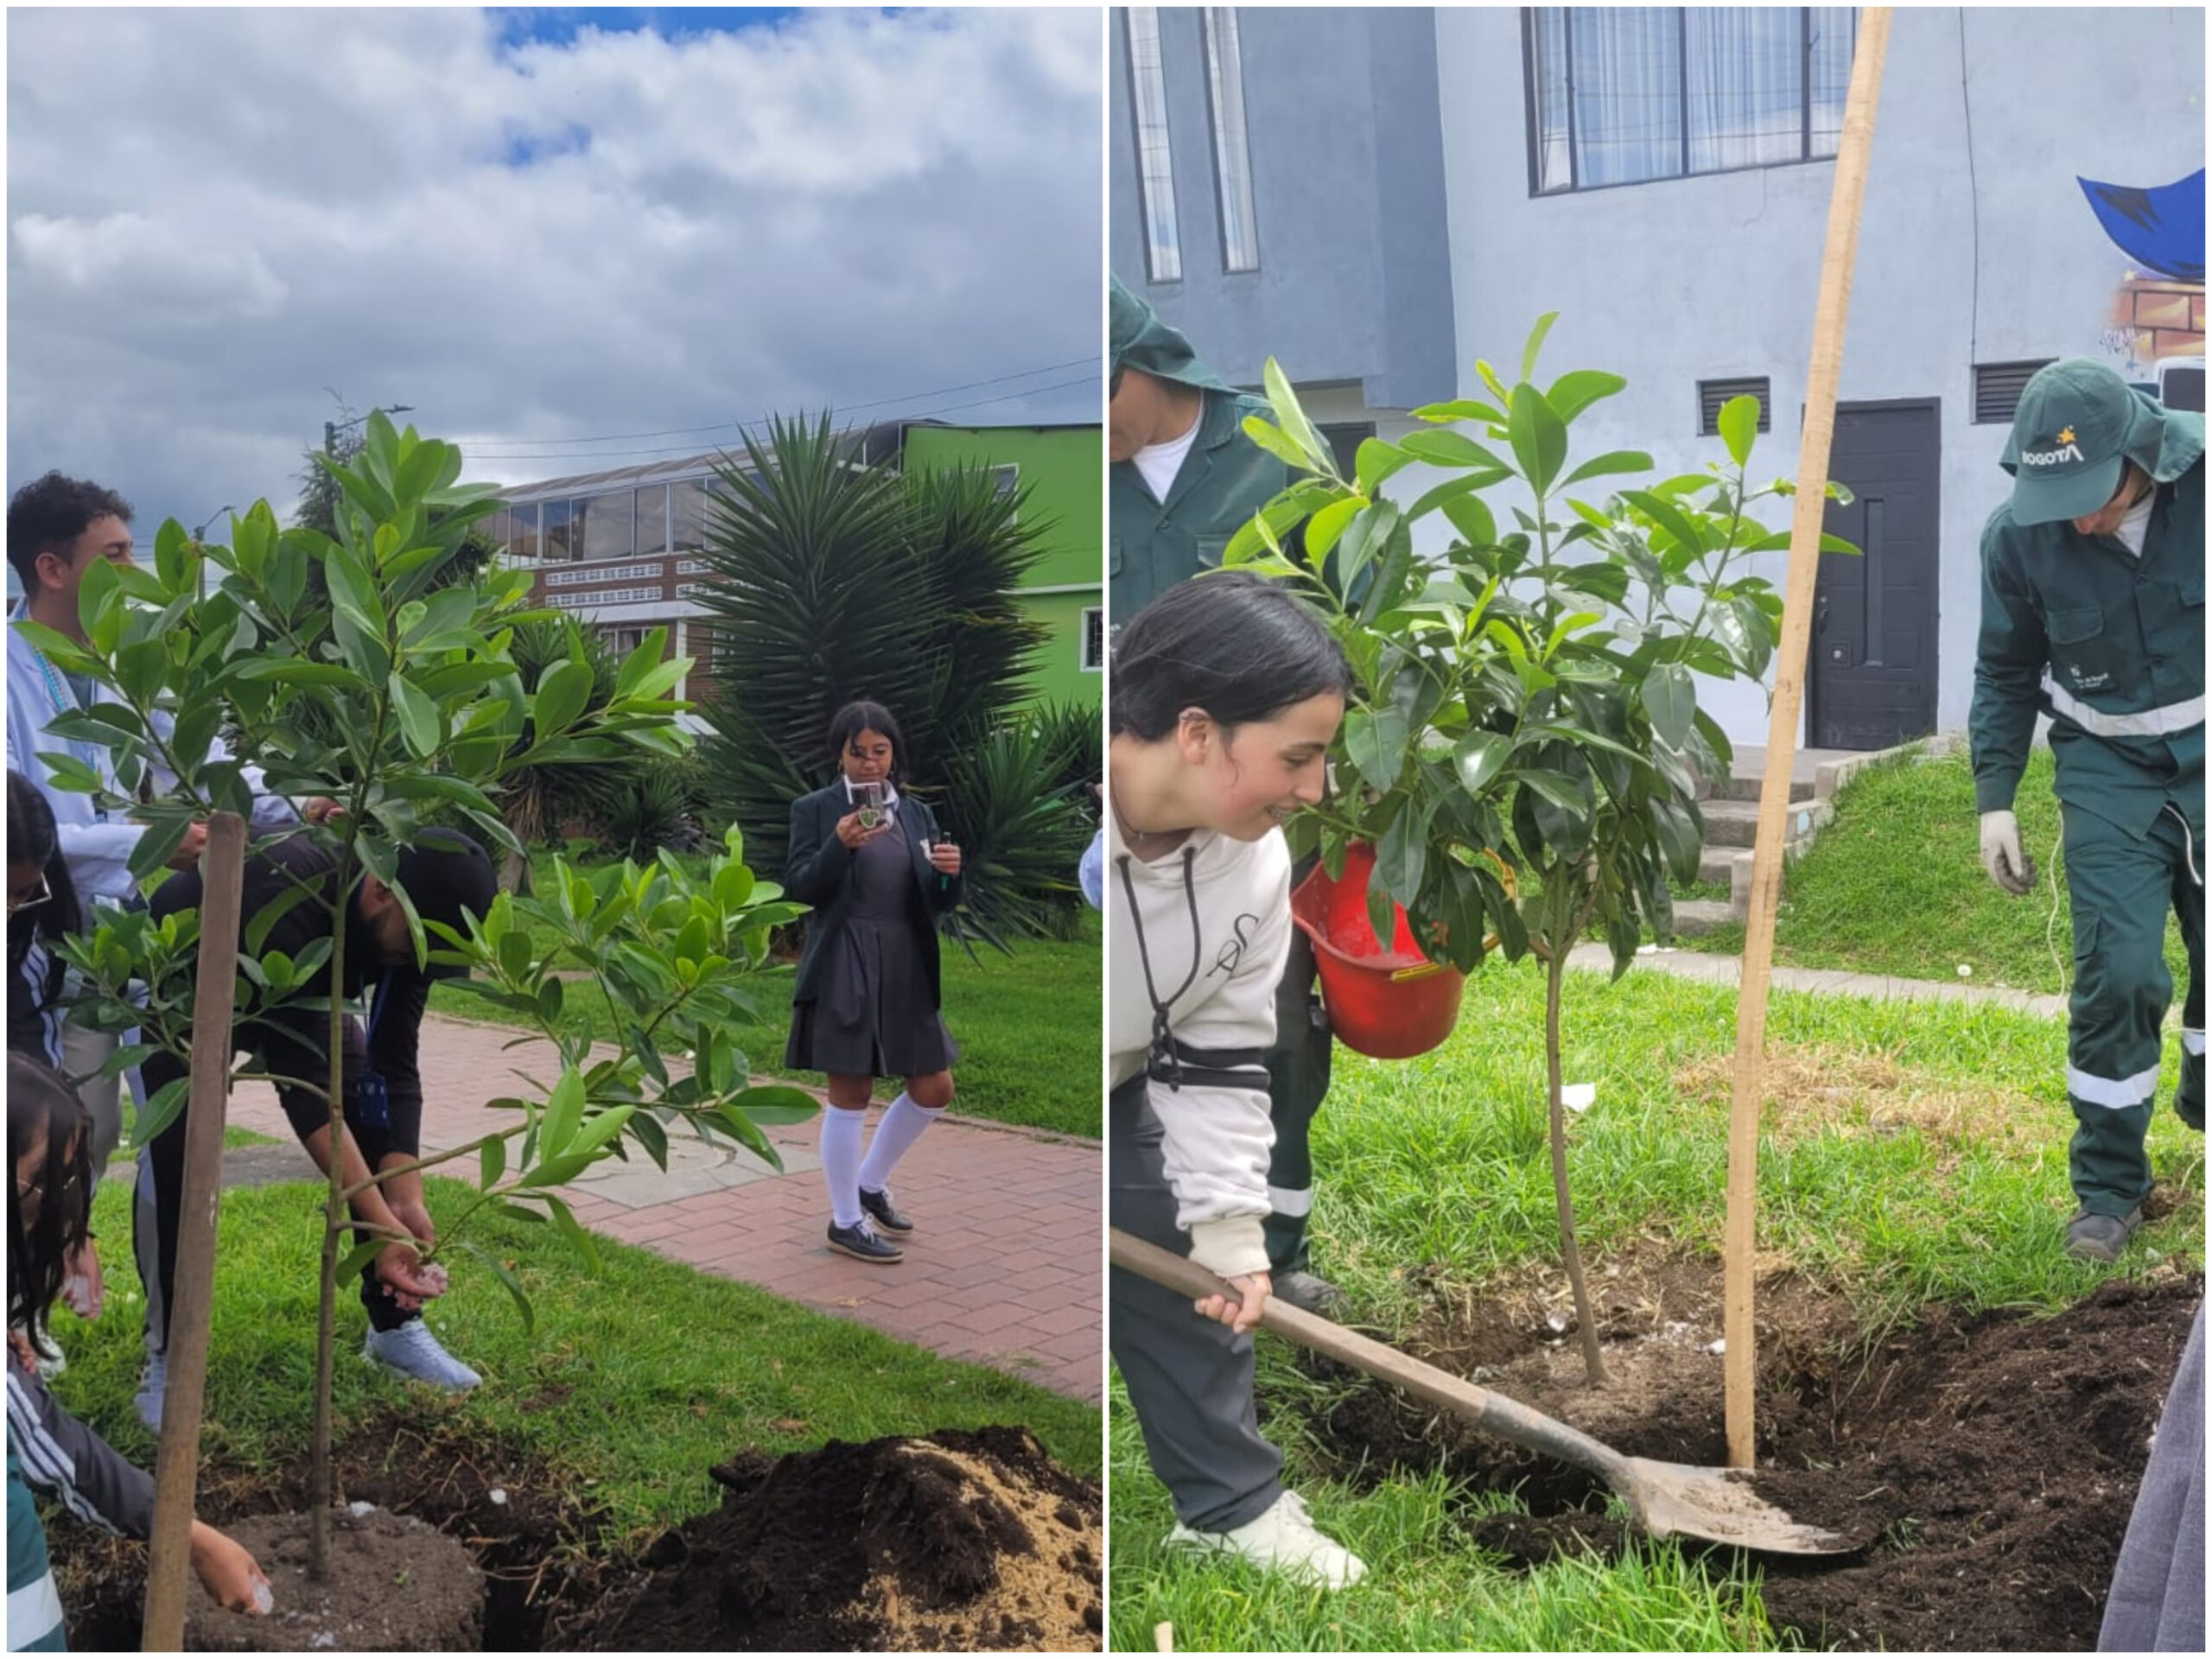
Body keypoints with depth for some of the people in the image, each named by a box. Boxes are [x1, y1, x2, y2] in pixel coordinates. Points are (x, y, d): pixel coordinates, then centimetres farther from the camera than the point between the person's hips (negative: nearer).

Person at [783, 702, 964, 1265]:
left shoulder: (915, 814, 11)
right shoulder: (815, 810, -2)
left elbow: (937, 903, 10)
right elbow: (798, 888, -9)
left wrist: (949, 874, -13)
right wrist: (840, 844, -25)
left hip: (906, 968, 6)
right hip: (844, 970, -5)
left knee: (934, 1090, 10)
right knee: (851, 1093, 0)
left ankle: (870, 1184, 30)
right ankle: (846, 1221, 14)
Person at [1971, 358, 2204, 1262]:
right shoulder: (2018, 534, -15)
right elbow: (2007, 673, 0)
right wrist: (1994, 798, -3)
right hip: (2110, 767, -1)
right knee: (2118, 972, -8)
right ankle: (2107, 1188, 6)